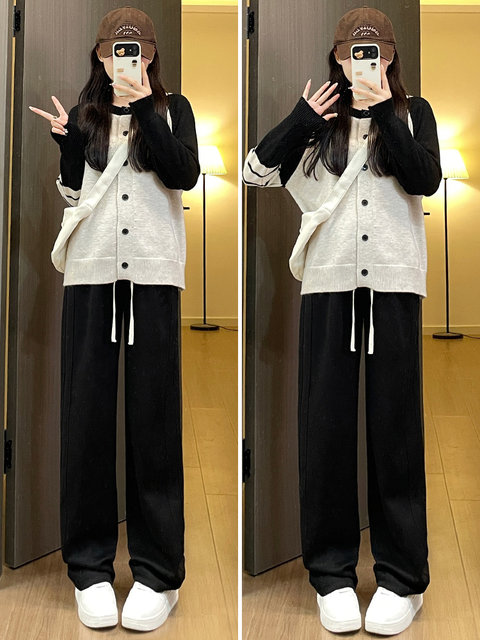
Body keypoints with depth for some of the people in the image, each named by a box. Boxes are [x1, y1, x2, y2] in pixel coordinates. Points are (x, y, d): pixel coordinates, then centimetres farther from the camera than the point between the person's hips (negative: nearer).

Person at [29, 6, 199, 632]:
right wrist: (66, 141, -7)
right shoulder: (85, 113, 16)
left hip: (154, 273, -1)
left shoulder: (172, 109, 12)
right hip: (90, 273, 2)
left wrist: (143, 108, -9)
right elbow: (71, 193, 8)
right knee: (87, 413, 0)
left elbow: (185, 175, -5)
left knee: (153, 415, -2)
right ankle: (90, 565, 11)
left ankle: (158, 569, 8)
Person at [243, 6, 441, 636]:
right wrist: (302, 117, -3)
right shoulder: (317, 117, 13)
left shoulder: (413, 112, 11)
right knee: (325, 425, 2)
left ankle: (402, 577, 13)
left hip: (394, 284, -1)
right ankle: (332, 572, 15)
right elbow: (256, 171, 4)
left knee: (395, 425, 1)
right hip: (329, 283, 1)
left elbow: (426, 179, -6)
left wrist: (385, 113, -10)